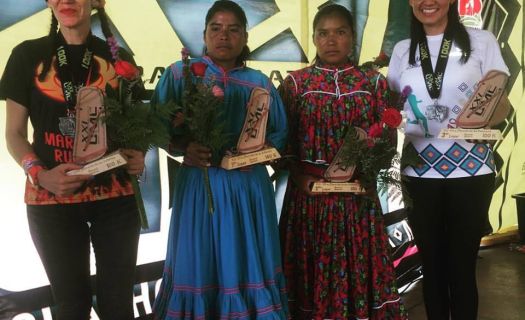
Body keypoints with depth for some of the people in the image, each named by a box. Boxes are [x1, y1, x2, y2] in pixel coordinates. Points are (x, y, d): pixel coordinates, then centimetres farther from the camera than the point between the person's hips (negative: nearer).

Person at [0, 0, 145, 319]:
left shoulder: (116, 57, 6)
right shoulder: (28, 55, 2)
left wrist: (138, 156, -7)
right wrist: (39, 174, -15)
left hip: (115, 196, 1)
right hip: (51, 199, 0)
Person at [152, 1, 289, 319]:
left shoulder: (260, 82, 8)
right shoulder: (181, 74, 2)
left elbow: (280, 133, 11)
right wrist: (184, 147, -18)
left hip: (248, 184, 2)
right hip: (199, 183, -2)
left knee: (247, 263, 7)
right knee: (199, 262, 4)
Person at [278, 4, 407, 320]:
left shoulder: (374, 81, 4)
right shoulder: (295, 82, 2)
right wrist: (299, 176, -13)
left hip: (358, 192, 1)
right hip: (309, 191, 0)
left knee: (357, 263, 7)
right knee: (312, 265, 7)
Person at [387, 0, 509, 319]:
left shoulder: (482, 41, 1)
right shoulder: (402, 50, 10)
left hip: (471, 169, -2)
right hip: (420, 172, 3)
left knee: (462, 265, 4)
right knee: (431, 263, 11)